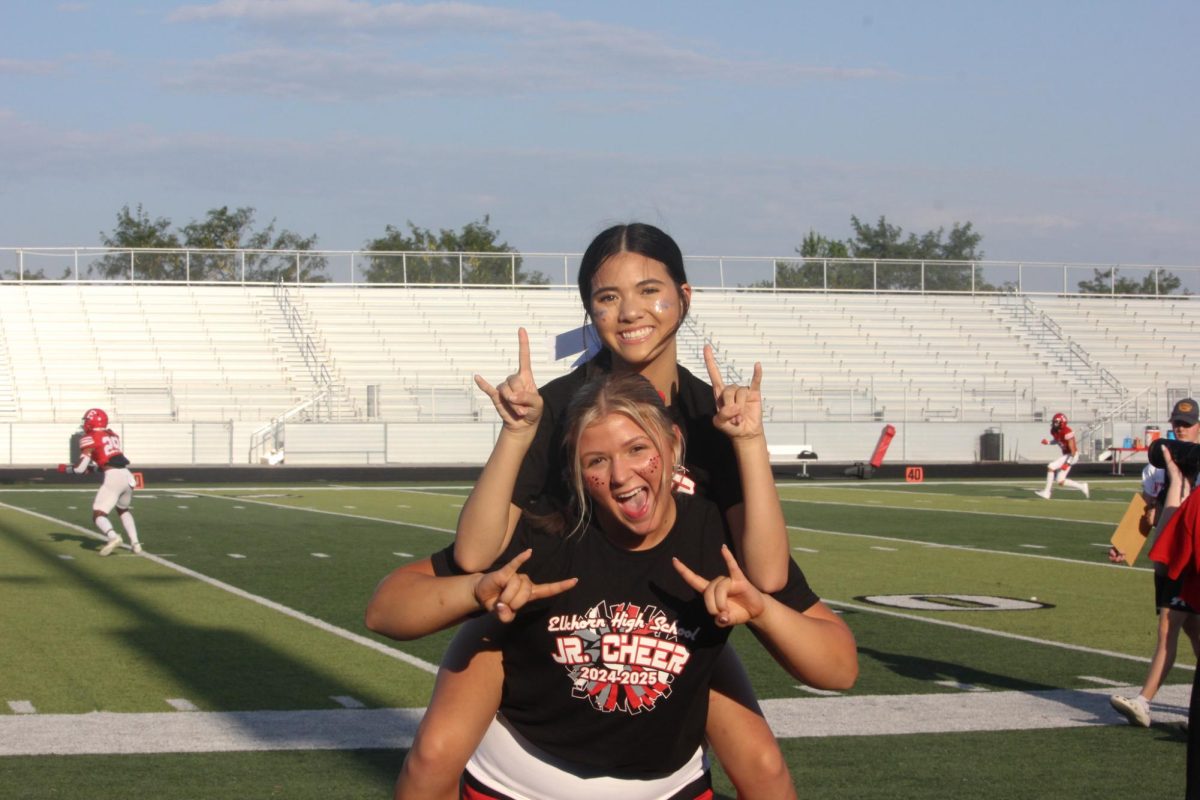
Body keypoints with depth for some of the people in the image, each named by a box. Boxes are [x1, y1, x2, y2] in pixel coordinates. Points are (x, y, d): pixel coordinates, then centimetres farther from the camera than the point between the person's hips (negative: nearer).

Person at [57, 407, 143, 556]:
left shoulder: (90, 439, 1)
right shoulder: (113, 436, 20)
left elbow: (80, 468, -1)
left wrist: (63, 468, 16)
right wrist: (93, 467, 27)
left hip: (112, 477, -6)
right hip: (127, 475, 7)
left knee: (98, 514, -2)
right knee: (123, 510, 29)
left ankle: (112, 536, -31)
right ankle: (135, 542, 16)